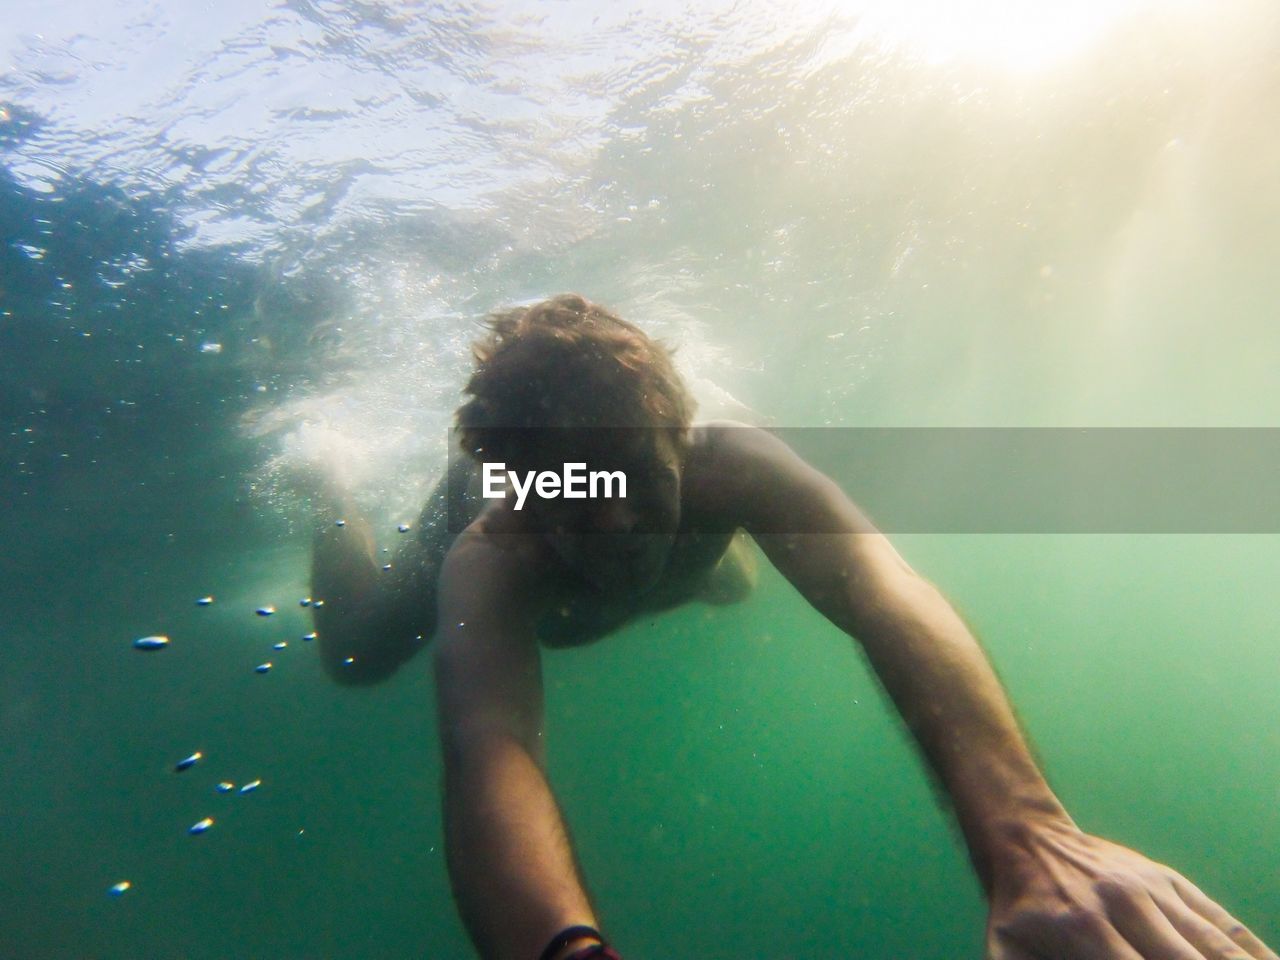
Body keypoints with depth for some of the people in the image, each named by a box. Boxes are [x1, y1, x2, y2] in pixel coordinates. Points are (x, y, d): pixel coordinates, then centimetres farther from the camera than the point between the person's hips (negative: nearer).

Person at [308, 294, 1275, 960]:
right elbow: (489, 750, -65)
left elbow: (888, 597, -62)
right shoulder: (486, 560, -50)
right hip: (482, 499, -1)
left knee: (731, 582, 22)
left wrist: (1025, 838, -77)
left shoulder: (725, 462, -48)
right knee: (359, 652, 13)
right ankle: (342, 501, 43)